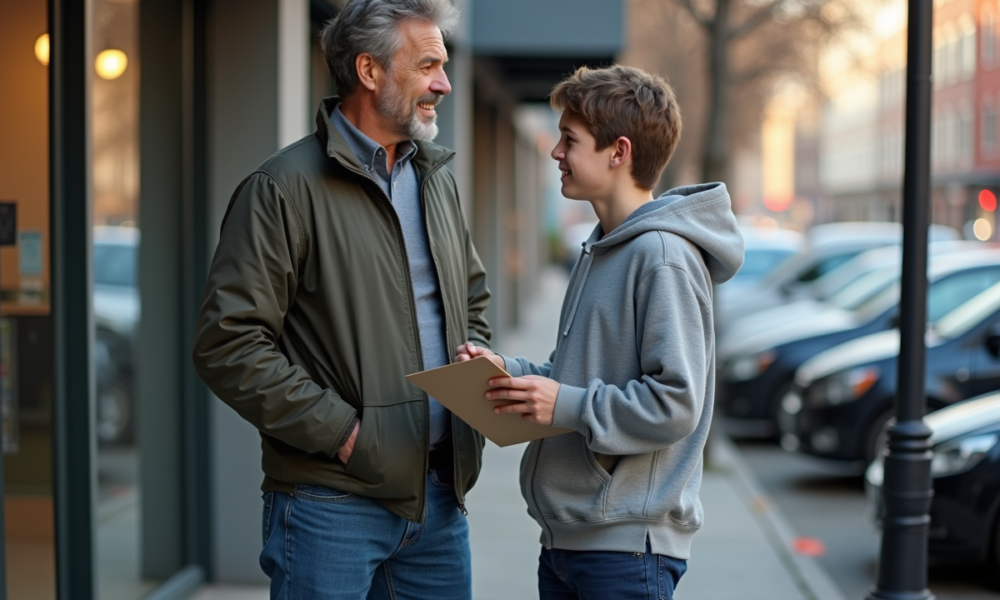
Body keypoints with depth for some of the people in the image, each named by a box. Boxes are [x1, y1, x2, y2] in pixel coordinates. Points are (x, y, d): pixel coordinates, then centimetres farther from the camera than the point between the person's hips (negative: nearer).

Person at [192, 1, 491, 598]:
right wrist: (339, 430, -17)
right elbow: (228, 344, -15)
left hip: (441, 495, 7)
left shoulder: (439, 181, 14)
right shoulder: (284, 189, -9)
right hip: (334, 501, -6)